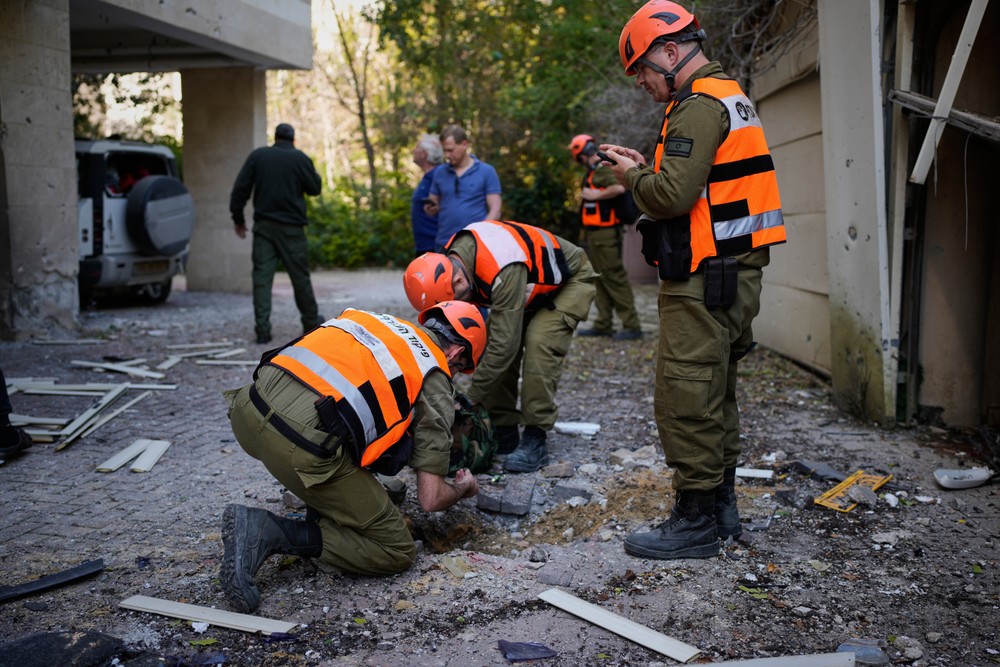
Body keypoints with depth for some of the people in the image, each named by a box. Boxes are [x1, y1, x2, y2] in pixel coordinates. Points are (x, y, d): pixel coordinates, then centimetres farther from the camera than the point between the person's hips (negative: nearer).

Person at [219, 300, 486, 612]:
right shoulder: (435, 381, 12)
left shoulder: (374, 318, 28)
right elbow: (430, 499, 9)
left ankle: (323, 514, 25)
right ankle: (269, 533, -4)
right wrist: (463, 488, 33)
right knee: (399, 552, 8)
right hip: (303, 443, -8)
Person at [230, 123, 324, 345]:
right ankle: (311, 322, 23)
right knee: (300, 276, 10)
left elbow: (240, 188, 1)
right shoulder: (300, 158, -3)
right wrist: (313, 173, 21)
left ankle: (262, 329, -6)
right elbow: (315, 188, 3)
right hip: (291, 227, -1)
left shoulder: (257, 155, 4)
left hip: (263, 226, 1)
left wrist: (238, 218, 10)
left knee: (262, 276, 0)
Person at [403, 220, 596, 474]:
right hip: (532, 284, 8)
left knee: (539, 344, -26)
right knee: (493, 345, -6)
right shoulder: (450, 262, -18)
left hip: (570, 280, -7)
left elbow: (504, 344, -39)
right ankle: (504, 431, 5)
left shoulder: (505, 272, -43)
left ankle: (535, 440, -17)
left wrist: (470, 398, -30)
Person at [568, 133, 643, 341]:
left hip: (605, 233, -11)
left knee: (614, 277, -9)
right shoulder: (596, 170, 17)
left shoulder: (603, 169, -14)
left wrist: (596, 195, -20)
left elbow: (619, 188, -30)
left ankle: (631, 325, -6)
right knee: (601, 278, 13)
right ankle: (603, 324, 20)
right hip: (596, 233, 11)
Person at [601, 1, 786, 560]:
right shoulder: (732, 97, 20)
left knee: (686, 398, -4)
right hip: (736, 273, 11)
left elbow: (675, 195, -23)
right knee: (716, 393, 17)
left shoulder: (698, 106, -14)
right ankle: (721, 505, 28)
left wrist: (634, 178, -4)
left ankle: (696, 522, 4)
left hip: (703, 281, -11)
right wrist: (647, 166, 12)